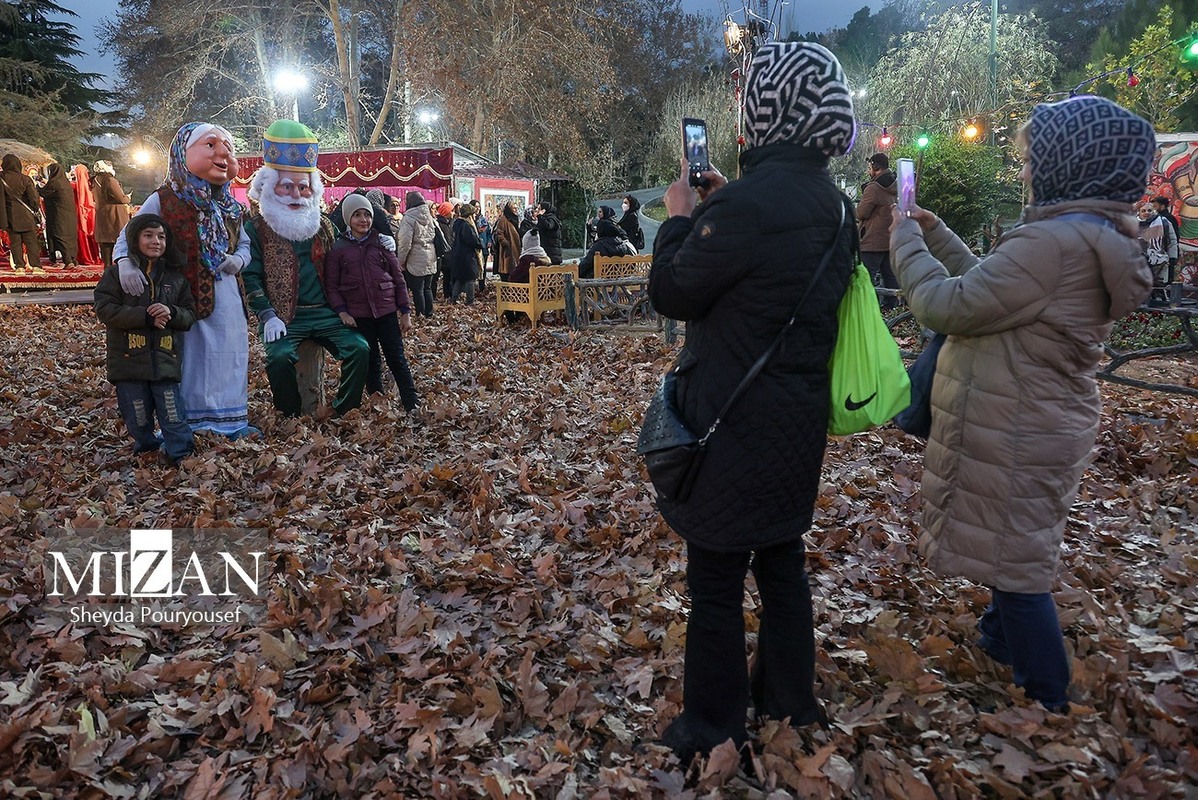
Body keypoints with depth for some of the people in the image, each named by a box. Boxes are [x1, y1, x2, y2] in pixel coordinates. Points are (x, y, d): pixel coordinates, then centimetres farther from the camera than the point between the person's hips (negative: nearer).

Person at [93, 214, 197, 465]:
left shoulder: (175, 277, 10)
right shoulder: (116, 272, 1)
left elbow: (190, 315, 8)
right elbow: (105, 309, -8)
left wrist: (171, 312, -14)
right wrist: (145, 316, -17)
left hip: (165, 359, 1)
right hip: (128, 358, -1)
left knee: (173, 416, -2)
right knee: (137, 417, 8)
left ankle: (181, 454, 10)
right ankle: (146, 447, 29)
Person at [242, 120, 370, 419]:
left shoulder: (323, 225, 15)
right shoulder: (256, 228, 2)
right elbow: (251, 277, -3)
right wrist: (267, 316, -14)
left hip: (324, 312, 4)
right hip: (283, 316, -3)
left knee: (359, 348, -15)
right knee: (279, 357, -28)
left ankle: (343, 413, 1)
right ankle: (291, 418, -4)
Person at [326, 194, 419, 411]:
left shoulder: (382, 242, 5)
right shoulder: (338, 248, 3)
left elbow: (398, 278, 6)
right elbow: (332, 285, 3)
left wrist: (405, 312, 3)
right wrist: (341, 312, -11)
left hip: (386, 310, 0)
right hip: (358, 315, 0)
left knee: (397, 359, 2)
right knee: (371, 362, 7)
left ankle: (413, 406, 5)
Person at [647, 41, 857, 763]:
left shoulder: (749, 202, -23)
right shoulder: (831, 201, 5)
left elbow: (671, 293, -13)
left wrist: (681, 216, 1)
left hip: (737, 427, -8)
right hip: (799, 419, 9)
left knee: (716, 583, 7)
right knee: (782, 562, 22)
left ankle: (714, 730, 25)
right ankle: (790, 702, 39)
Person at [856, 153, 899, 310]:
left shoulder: (873, 188, -18)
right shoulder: (897, 188, 11)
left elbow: (861, 213, -17)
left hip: (873, 242, -9)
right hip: (892, 241, 9)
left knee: (868, 277, -4)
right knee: (890, 275, 14)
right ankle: (891, 306, 20)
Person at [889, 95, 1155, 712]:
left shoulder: (1054, 243, -27)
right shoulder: (1096, 239, 6)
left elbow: (946, 306, -23)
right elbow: (990, 285, 15)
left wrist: (906, 242, -7)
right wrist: (936, 234, 15)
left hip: (1014, 439, -10)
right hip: (1040, 424, 10)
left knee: (1015, 563, 5)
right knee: (1014, 551, 27)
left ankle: (1048, 701, 22)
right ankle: (1003, 643, 48)